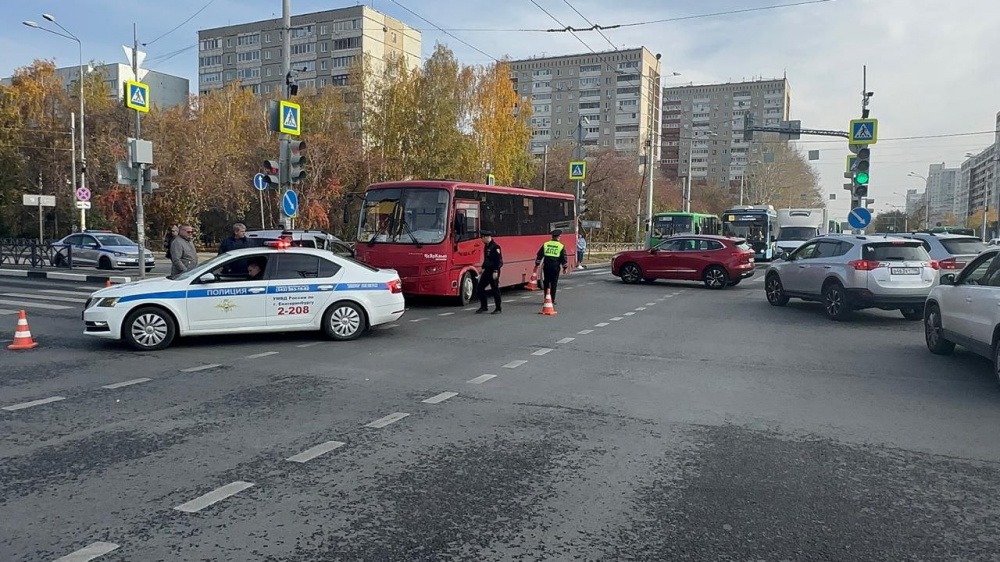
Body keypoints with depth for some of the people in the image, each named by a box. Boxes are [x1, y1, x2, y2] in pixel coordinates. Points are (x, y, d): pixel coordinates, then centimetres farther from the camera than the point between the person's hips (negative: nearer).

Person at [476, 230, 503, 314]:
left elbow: (499, 260, -18)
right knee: (480, 287, 7)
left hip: (493, 271, -9)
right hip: (487, 271, 9)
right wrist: (483, 268, 20)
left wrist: (496, 271, -21)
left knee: (495, 289, -2)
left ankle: (498, 308, 9)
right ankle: (483, 306, 18)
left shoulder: (495, 247, -15)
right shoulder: (486, 246, 13)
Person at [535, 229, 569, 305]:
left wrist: (537, 264, 15)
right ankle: (552, 300, 4)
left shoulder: (545, 244, 4)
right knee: (554, 284, 4)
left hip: (546, 267, 2)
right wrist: (565, 267, 8)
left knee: (546, 283, 13)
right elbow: (564, 258, -2)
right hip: (555, 267, -2)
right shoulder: (561, 246, -2)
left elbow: (539, 255, 6)